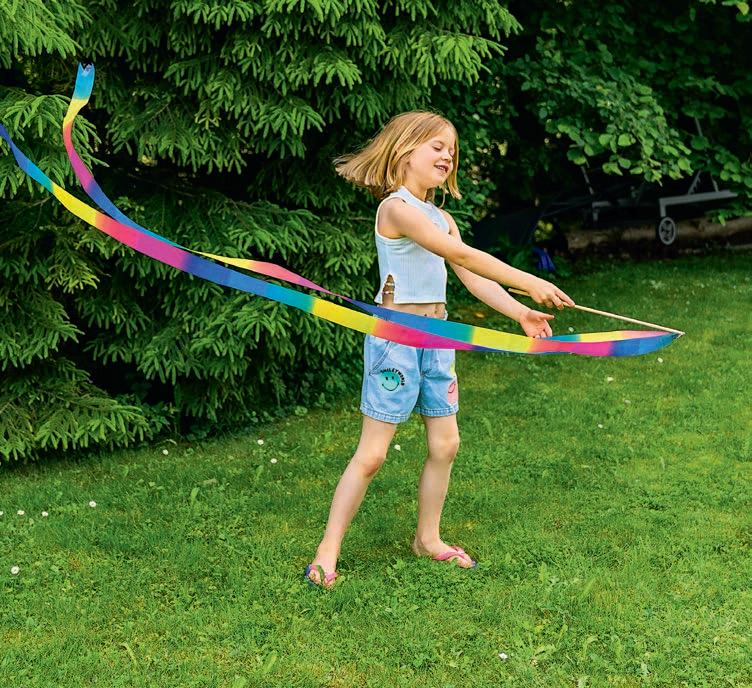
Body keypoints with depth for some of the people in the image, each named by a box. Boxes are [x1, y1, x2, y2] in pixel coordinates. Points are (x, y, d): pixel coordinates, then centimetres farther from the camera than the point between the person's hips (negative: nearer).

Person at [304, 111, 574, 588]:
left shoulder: (441, 217, 14)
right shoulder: (396, 207, -14)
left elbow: (472, 277, 8)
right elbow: (461, 254, -22)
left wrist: (520, 312, -6)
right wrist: (530, 283, -24)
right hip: (396, 335, -8)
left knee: (445, 443, 11)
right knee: (372, 453, -6)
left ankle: (428, 539, 28)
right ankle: (327, 553, 2)